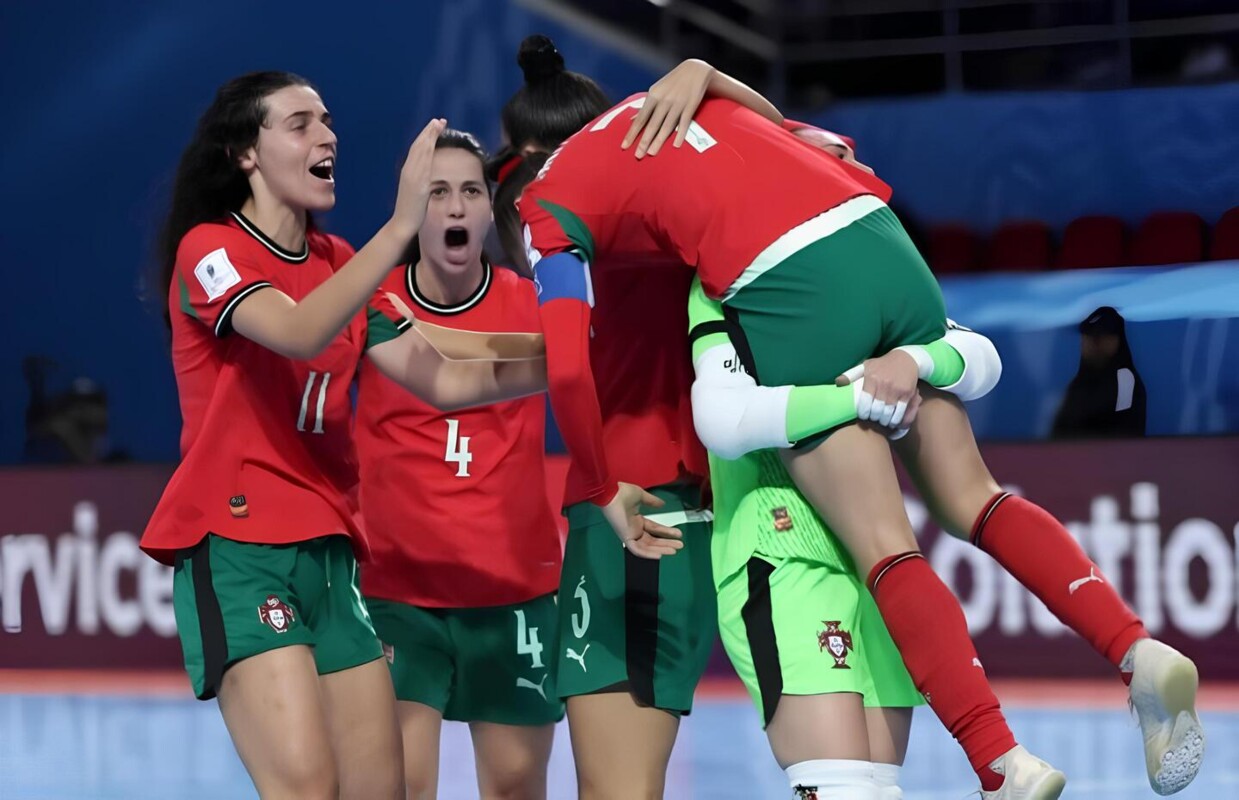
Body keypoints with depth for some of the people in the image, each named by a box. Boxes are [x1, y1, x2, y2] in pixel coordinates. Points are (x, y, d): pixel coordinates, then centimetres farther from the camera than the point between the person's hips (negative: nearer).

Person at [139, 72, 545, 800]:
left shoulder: (340, 265, 16)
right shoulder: (209, 248, -6)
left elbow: (442, 381, 8)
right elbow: (300, 333, -26)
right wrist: (401, 227, -34)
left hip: (330, 548, 7)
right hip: (236, 545, -7)